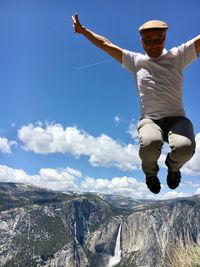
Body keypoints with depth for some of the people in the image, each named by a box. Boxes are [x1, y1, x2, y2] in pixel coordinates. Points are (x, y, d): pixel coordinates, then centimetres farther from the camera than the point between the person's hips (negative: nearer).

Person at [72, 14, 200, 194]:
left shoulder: (178, 56, 10)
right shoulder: (136, 60, 15)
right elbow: (106, 45, 20)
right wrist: (83, 30, 24)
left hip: (176, 118, 0)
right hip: (150, 120, 1)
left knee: (184, 147, -35)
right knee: (150, 144, -37)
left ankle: (173, 166, 6)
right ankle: (150, 171, 3)